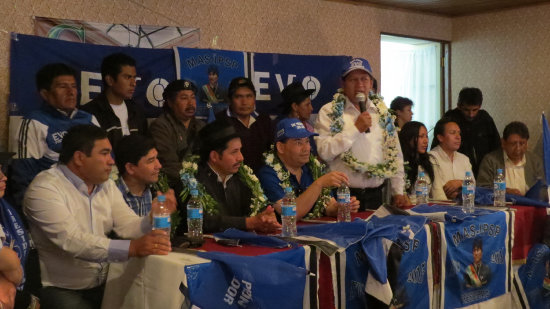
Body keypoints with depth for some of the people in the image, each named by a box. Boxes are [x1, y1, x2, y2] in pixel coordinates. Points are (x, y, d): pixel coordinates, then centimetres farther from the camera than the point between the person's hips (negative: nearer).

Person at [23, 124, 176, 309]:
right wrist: (132, 248, -37)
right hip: (61, 290, -6)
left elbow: (128, 227, 1)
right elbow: (71, 240, -28)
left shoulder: (107, 186, 9)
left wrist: (154, 218, -21)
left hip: (103, 285, 6)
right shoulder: (44, 189, -16)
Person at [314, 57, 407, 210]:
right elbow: (324, 152, -14)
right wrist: (355, 129, -14)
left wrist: (398, 191, 11)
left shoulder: (382, 112, 13)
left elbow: (394, 154, 15)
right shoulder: (329, 111, -1)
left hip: (375, 195, 4)